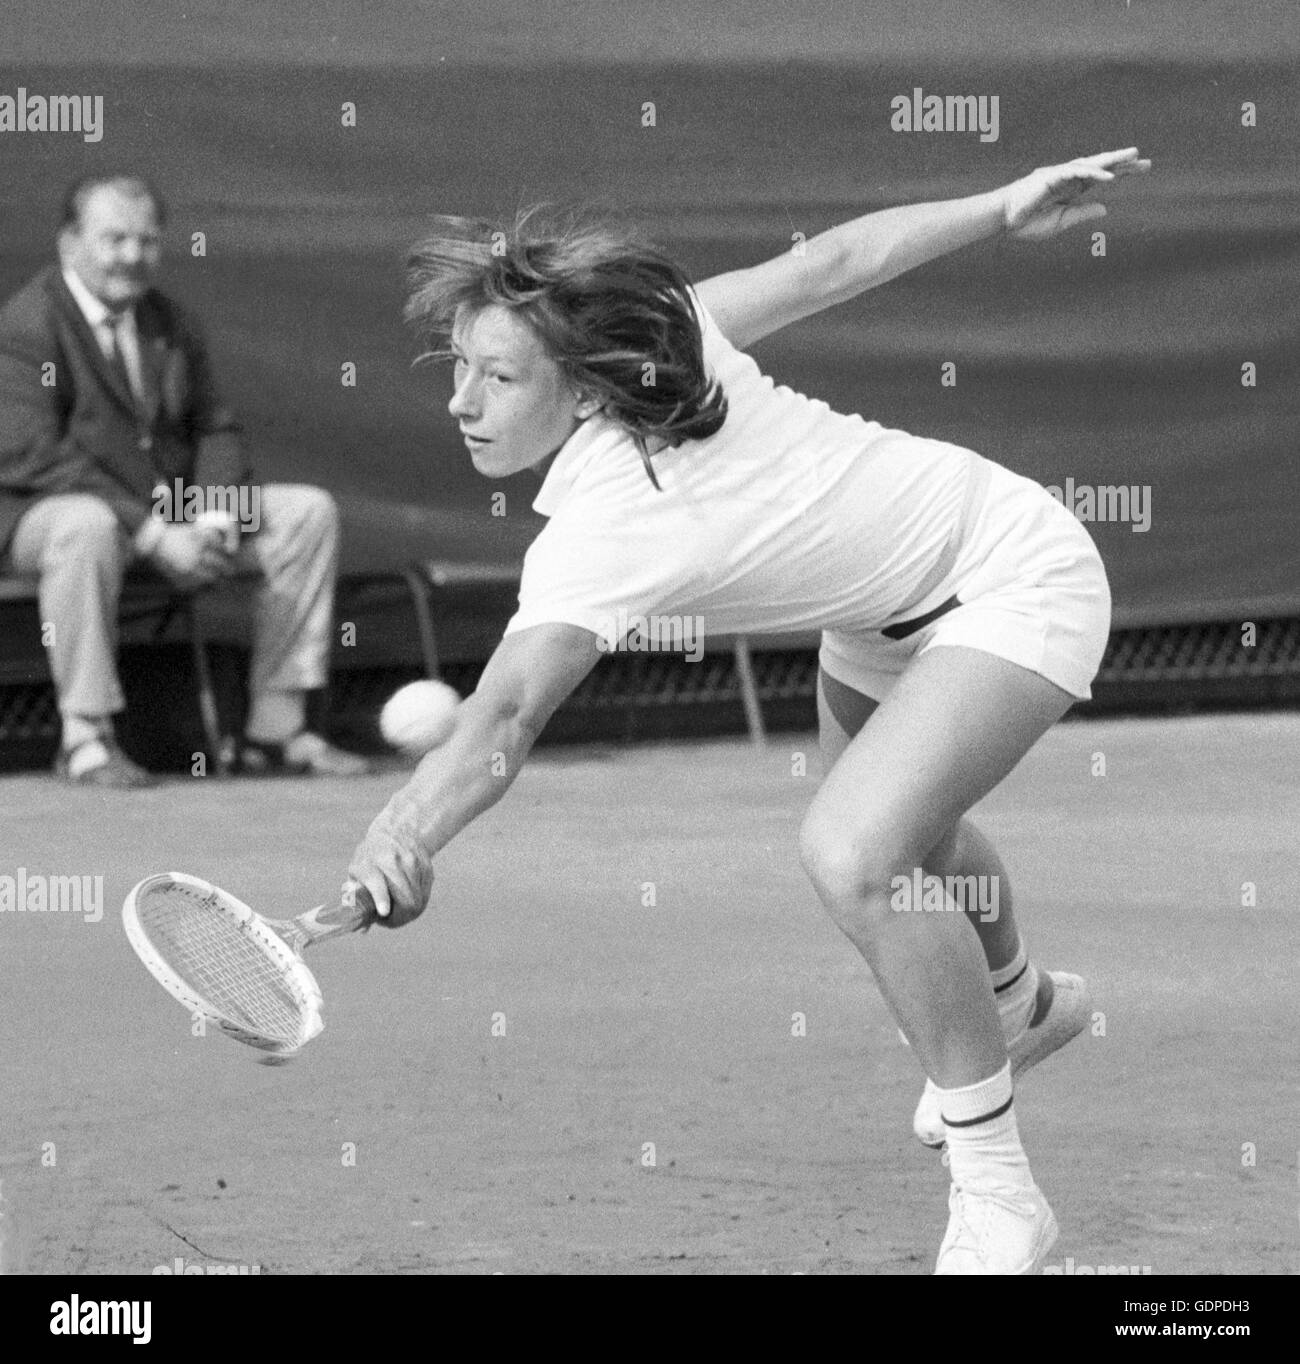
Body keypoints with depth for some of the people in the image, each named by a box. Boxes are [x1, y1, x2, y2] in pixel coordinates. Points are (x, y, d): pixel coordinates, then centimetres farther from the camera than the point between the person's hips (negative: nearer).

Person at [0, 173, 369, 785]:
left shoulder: (170, 324, 13)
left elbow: (212, 430, 16)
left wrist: (215, 515, -9)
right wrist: (153, 535, -26)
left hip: (173, 510, 7)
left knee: (309, 511, -3)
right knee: (86, 526, -42)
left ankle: (274, 730, -2)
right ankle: (84, 737, -30)